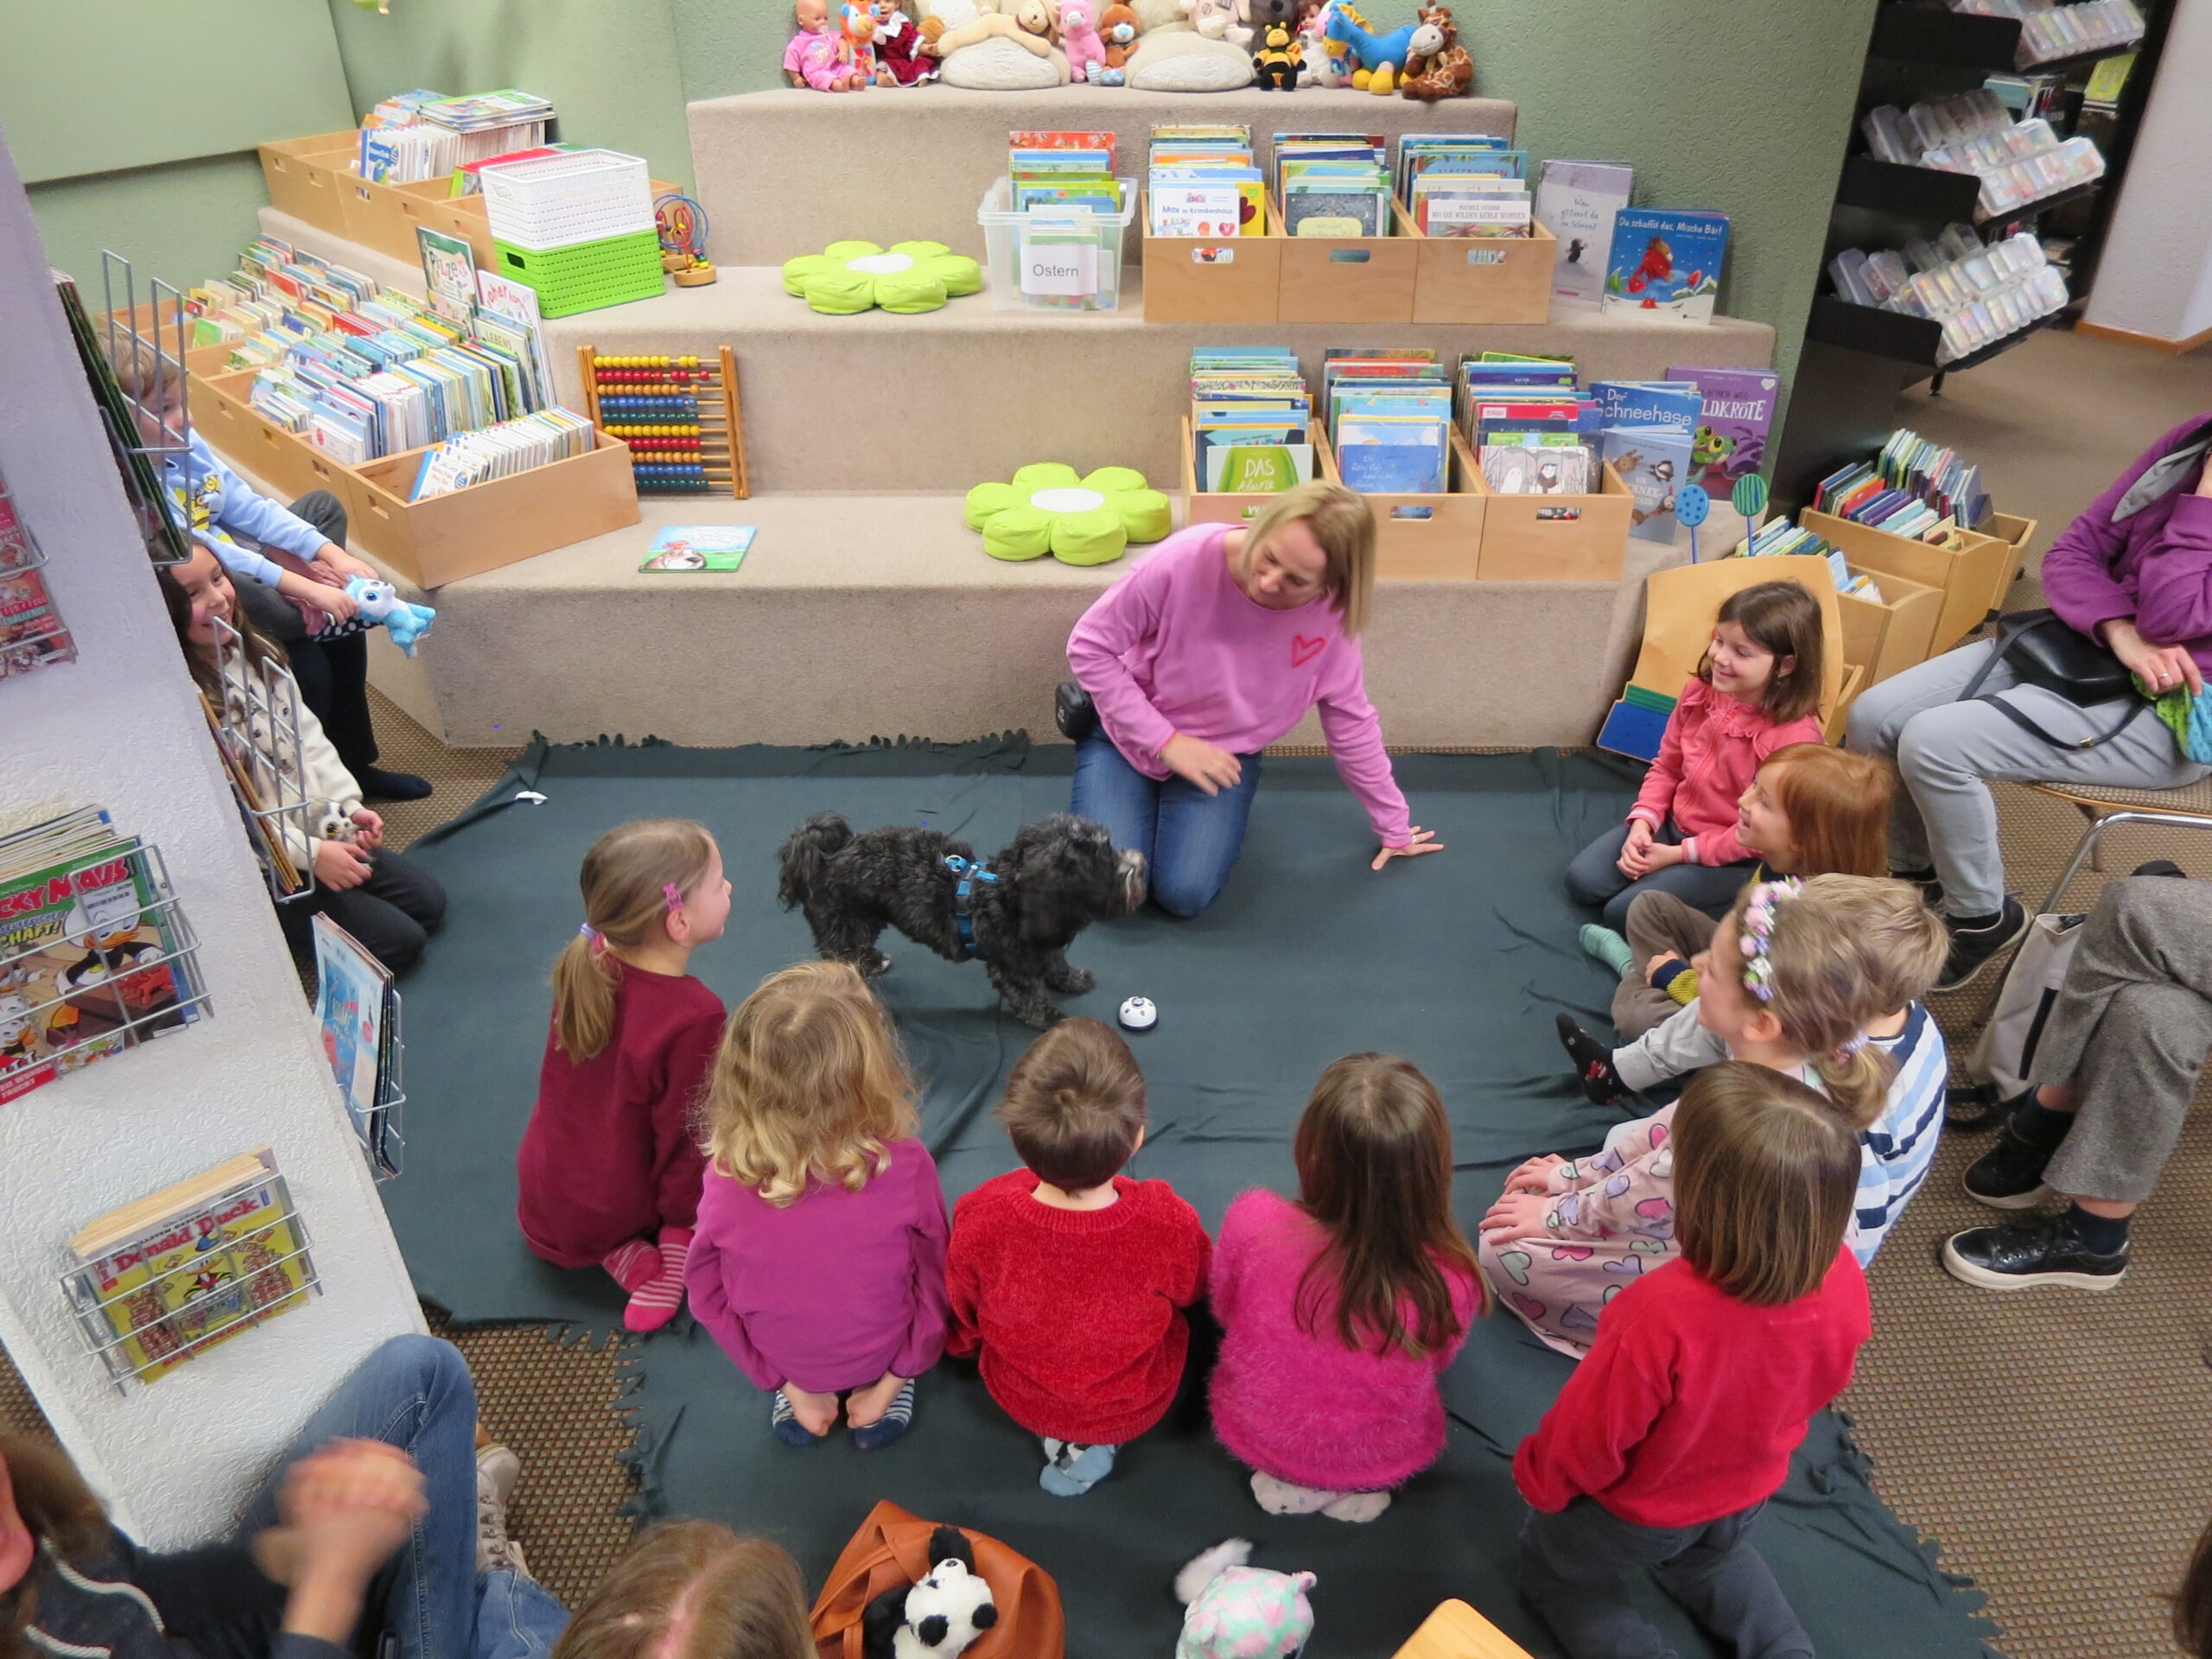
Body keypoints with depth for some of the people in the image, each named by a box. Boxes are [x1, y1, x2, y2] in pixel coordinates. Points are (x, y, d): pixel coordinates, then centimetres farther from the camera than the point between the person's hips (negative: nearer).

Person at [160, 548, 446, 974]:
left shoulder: (252, 651, 2)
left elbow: (307, 737, 8)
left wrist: (347, 805, -3)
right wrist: (310, 854, -23)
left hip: (319, 830, 8)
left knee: (429, 902, 10)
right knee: (401, 942, -9)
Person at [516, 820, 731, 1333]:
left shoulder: (583, 968, -12)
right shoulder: (695, 1016, -33)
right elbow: (685, 1133, -22)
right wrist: (683, 1220, -5)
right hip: (611, 1210, -5)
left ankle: (625, 1255, 12)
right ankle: (675, 1251, -3)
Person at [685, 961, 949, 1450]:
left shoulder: (726, 1176, -27)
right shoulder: (905, 1166, -30)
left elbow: (705, 1295, -11)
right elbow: (935, 1278, -15)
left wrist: (779, 1378, 3)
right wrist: (898, 1377, 2)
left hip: (783, 1360, 1)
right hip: (878, 1352, -1)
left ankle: (799, 1393, 23)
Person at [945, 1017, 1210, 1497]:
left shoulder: (980, 1218, -35)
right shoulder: (1171, 1224, -37)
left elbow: (962, 1318, -12)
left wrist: (959, 1344, 12)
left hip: (1018, 1402, 2)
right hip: (1137, 1410, -1)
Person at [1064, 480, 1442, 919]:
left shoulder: (1330, 612, -20)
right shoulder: (1184, 561, -30)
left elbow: (1349, 719, -4)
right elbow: (1089, 646, -18)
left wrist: (1394, 827, 4)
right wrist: (1165, 740, -21)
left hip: (1221, 751, 1)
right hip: (1129, 733, -1)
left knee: (1184, 894, -19)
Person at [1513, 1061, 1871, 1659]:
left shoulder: (1660, 1317, -46)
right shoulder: (1843, 1281, -29)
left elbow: (1589, 1435, -27)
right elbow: (1824, 1385, -5)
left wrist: (1538, 1481, -5)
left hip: (1644, 1511, -4)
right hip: (1750, 1491, 5)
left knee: (1551, 1568, 26)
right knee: (1708, 1558, 38)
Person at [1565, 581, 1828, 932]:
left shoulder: (1795, 738, -27)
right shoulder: (1699, 692, -8)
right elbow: (1666, 767, 5)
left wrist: (1679, 854, -19)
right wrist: (1642, 823, -10)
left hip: (1730, 858, -6)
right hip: (1672, 824, 6)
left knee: (1625, 912, -17)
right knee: (1581, 881, -5)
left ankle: (1734, 901, 2)